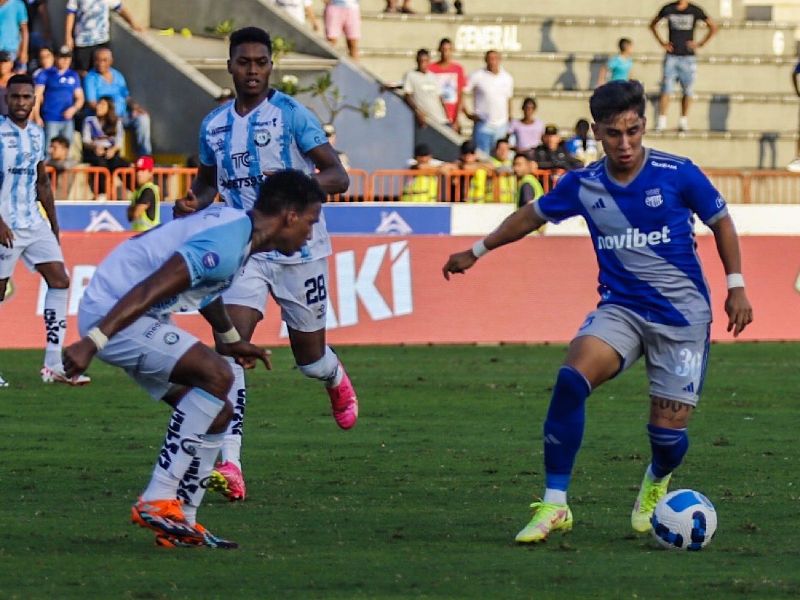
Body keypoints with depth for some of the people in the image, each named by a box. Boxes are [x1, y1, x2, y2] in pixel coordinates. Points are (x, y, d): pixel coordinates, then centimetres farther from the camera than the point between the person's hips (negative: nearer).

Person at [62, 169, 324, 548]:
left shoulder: (231, 220, 9)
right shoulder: (226, 247, -23)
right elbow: (149, 289, -29)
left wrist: (229, 338, 41)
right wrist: (92, 342, -34)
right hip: (110, 314, -10)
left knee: (216, 412, 8)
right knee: (216, 376, -24)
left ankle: (179, 523, 11)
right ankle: (158, 500, -22)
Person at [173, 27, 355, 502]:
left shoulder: (292, 115, -9)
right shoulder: (214, 125, 6)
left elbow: (338, 177, -12)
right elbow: (208, 179, 24)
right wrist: (195, 202, 0)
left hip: (299, 249, -3)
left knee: (310, 359, 11)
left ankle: (338, 380, 52)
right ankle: (230, 464, -25)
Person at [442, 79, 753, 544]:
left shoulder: (678, 175, -10)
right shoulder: (583, 186, -2)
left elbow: (721, 222, 5)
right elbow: (534, 215, 17)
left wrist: (736, 286, 2)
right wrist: (477, 252, 23)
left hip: (683, 315, -2)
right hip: (621, 309, 2)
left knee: (668, 432, -3)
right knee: (572, 378, -26)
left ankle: (658, 481, 37)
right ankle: (555, 504, -21)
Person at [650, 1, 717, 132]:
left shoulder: (695, 11, 0)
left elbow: (713, 27, 8)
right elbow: (652, 25, 17)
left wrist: (700, 43, 0)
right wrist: (662, 42, 7)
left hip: (688, 57, 0)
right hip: (671, 56, 0)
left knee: (688, 91, 4)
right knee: (666, 89, -8)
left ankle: (684, 121, 14)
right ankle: (661, 121, -6)